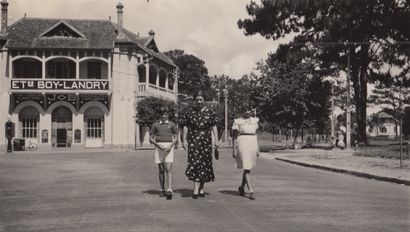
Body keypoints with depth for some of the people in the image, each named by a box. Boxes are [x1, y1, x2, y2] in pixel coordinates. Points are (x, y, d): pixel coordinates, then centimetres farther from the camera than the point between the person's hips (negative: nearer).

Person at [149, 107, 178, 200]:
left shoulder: (172, 124, 7)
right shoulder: (155, 125, 9)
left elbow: (176, 137, 7)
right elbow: (151, 138, 7)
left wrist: (170, 146, -10)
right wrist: (158, 145, -9)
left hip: (169, 147, -2)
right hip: (158, 147, 2)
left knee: (168, 169, -13)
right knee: (161, 170, 5)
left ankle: (169, 190, -20)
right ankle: (162, 190, 16)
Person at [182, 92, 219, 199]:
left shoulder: (209, 112, 5)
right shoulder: (189, 112, 4)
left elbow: (214, 126, 5)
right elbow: (185, 127, 5)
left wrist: (216, 140, -2)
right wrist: (184, 140, -3)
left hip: (206, 141, 1)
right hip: (193, 141, -1)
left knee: (204, 163, 6)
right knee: (194, 162, -12)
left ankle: (202, 188, 18)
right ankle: (196, 189, -15)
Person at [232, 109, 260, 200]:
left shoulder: (254, 120, 12)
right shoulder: (238, 121, -2)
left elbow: (255, 134, 17)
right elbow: (235, 136, -1)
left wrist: (257, 149, 15)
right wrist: (234, 149, -6)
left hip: (253, 143, 5)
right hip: (243, 144, -5)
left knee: (248, 168, 13)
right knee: (246, 168, -9)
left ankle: (242, 187, 32)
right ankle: (251, 191, -11)